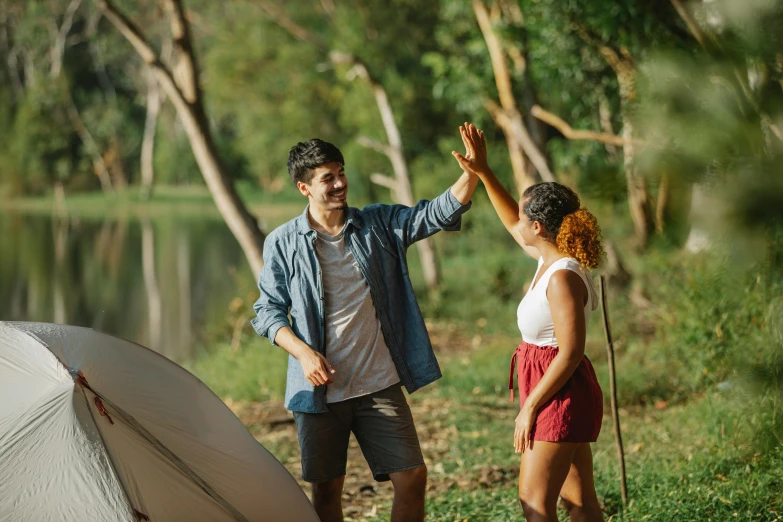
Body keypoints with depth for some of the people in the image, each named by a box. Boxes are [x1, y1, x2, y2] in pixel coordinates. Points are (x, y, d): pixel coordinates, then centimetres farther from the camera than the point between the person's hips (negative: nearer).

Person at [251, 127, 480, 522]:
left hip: (380, 386, 2)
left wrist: (473, 170, -20)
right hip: (320, 388, -2)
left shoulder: (378, 225, 3)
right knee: (326, 490, 7)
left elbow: (441, 212, -3)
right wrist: (304, 352, -15)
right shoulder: (282, 243, -1)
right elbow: (267, 311, 1)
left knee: (412, 477, -2)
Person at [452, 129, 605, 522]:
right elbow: (513, 224, 24)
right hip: (562, 399, 10)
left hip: (560, 397, -10)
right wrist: (483, 173, 17)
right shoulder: (549, 260, 6)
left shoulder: (563, 277, -22)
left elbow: (570, 353, -24)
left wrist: (530, 407, -19)